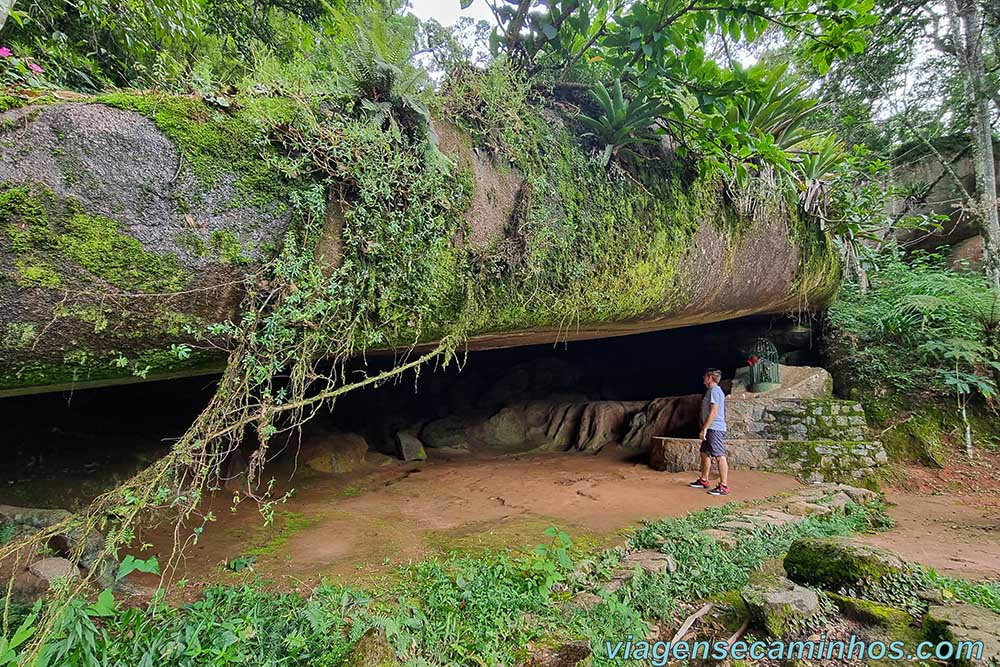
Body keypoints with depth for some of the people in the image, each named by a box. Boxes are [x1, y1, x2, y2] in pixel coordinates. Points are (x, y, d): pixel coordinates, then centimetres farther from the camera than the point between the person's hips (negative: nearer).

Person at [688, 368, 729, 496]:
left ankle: (724, 486, -10)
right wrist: (705, 428, 23)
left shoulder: (714, 391, -13)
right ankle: (703, 480, 28)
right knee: (705, 453, 18)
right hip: (711, 429, 11)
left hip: (714, 428, -11)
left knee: (719, 456, -10)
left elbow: (714, 411, -20)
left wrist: (704, 429, -21)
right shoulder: (712, 390, 19)